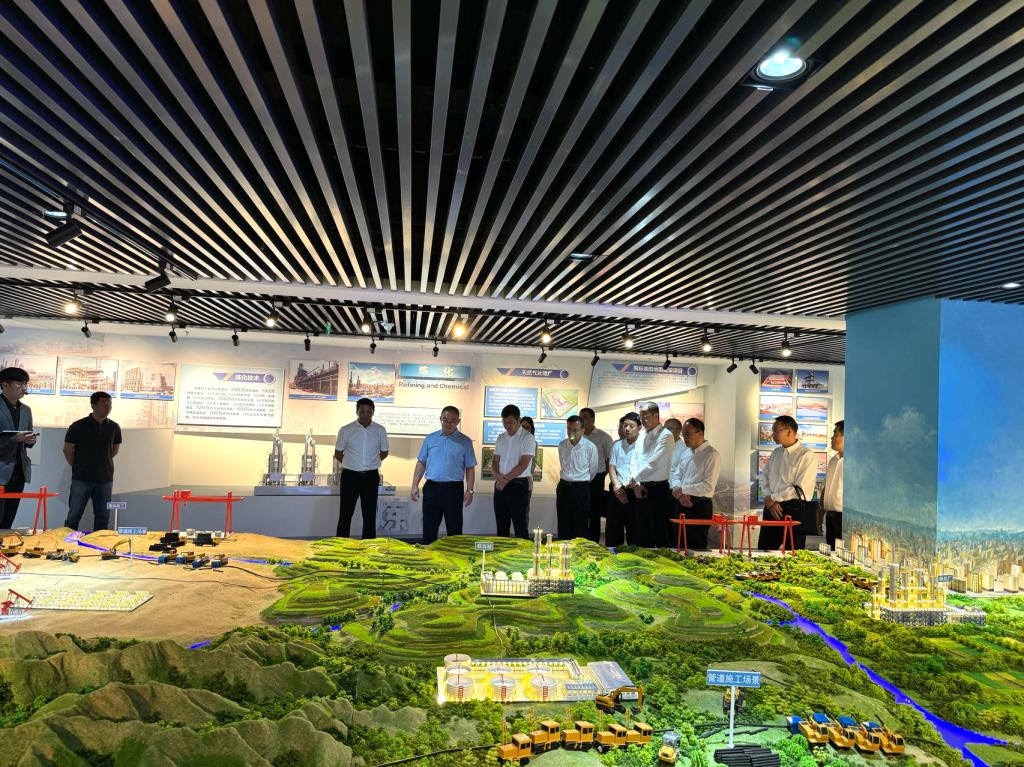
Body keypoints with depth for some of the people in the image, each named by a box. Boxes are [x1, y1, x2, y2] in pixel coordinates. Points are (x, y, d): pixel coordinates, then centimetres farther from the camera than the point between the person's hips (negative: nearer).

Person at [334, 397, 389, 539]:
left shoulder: (380, 430, 0)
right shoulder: (346, 430, -5)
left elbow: (384, 452, 13)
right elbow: (338, 454, 7)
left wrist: (369, 464, 10)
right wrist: (352, 464, 9)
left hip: (371, 477, 2)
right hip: (350, 476, -2)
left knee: (370, 515, 7)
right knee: (345, 515, 1)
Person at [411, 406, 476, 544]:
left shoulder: (465, 442, 1)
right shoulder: (430, 439, 8)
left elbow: (470, 469, 1)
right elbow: (421, 463, 9)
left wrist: (469, 490, -7)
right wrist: (415, 486, 2)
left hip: (453, 489, -2)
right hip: (431, 488, 2)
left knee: (454, 529, 4)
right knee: (429, 528, 8)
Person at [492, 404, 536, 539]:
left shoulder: (527, 438, -9)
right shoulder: (501, 438, 11)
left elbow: (523, 464, -15)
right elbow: (495, 461, 12)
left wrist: (505, 479, -12)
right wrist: (498, 477, -8)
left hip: (518, 484, -6)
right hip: (500, 485, 6)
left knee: (520, 526, -3)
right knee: (501, 525, 11)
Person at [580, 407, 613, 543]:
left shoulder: (603, 436, -4)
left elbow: (610, 458, -1)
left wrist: (602, 475, -1)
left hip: (596, 479, -3)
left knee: (595, 513, 4)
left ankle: (594, 543, 12)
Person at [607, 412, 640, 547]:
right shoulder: (617, 445, 14)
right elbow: (612, 467, 11)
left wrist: (631, 484, -19)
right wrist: (617, 486, -4)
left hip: (634, 492, -5)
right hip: (618, 491, 5)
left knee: (634, 530, 1)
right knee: (612, 529, 8)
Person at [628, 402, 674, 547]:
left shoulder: (665, 435, -10)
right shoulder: (642, 436, 13)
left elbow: (653, 462, -19)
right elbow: (634, 461, 13)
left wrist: (635, 478, -12)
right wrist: (636, 483, -1)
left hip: (658, 489, -7)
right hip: (641, 488, 7)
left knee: (660, 531, -3)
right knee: (641, 531, 13)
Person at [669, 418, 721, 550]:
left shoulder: (712, 455, -12)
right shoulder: (685, 452, 12)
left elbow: (708, 486, -19)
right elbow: (676, 475, 14)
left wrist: (682, 490, -15)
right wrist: (680, 494, -7)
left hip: (699, 506, -7)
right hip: (681, 504, 7)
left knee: (697, 548, 2)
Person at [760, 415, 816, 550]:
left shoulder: (806, 456, -10)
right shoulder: (775, 453, 13)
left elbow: (800, 489, -15)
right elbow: (766, 478, 12)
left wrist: (772, 498, -10)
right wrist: (770, 501, -4)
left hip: (794, 509, -6)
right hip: (771, 508, 6)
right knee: (764, 549, 10)